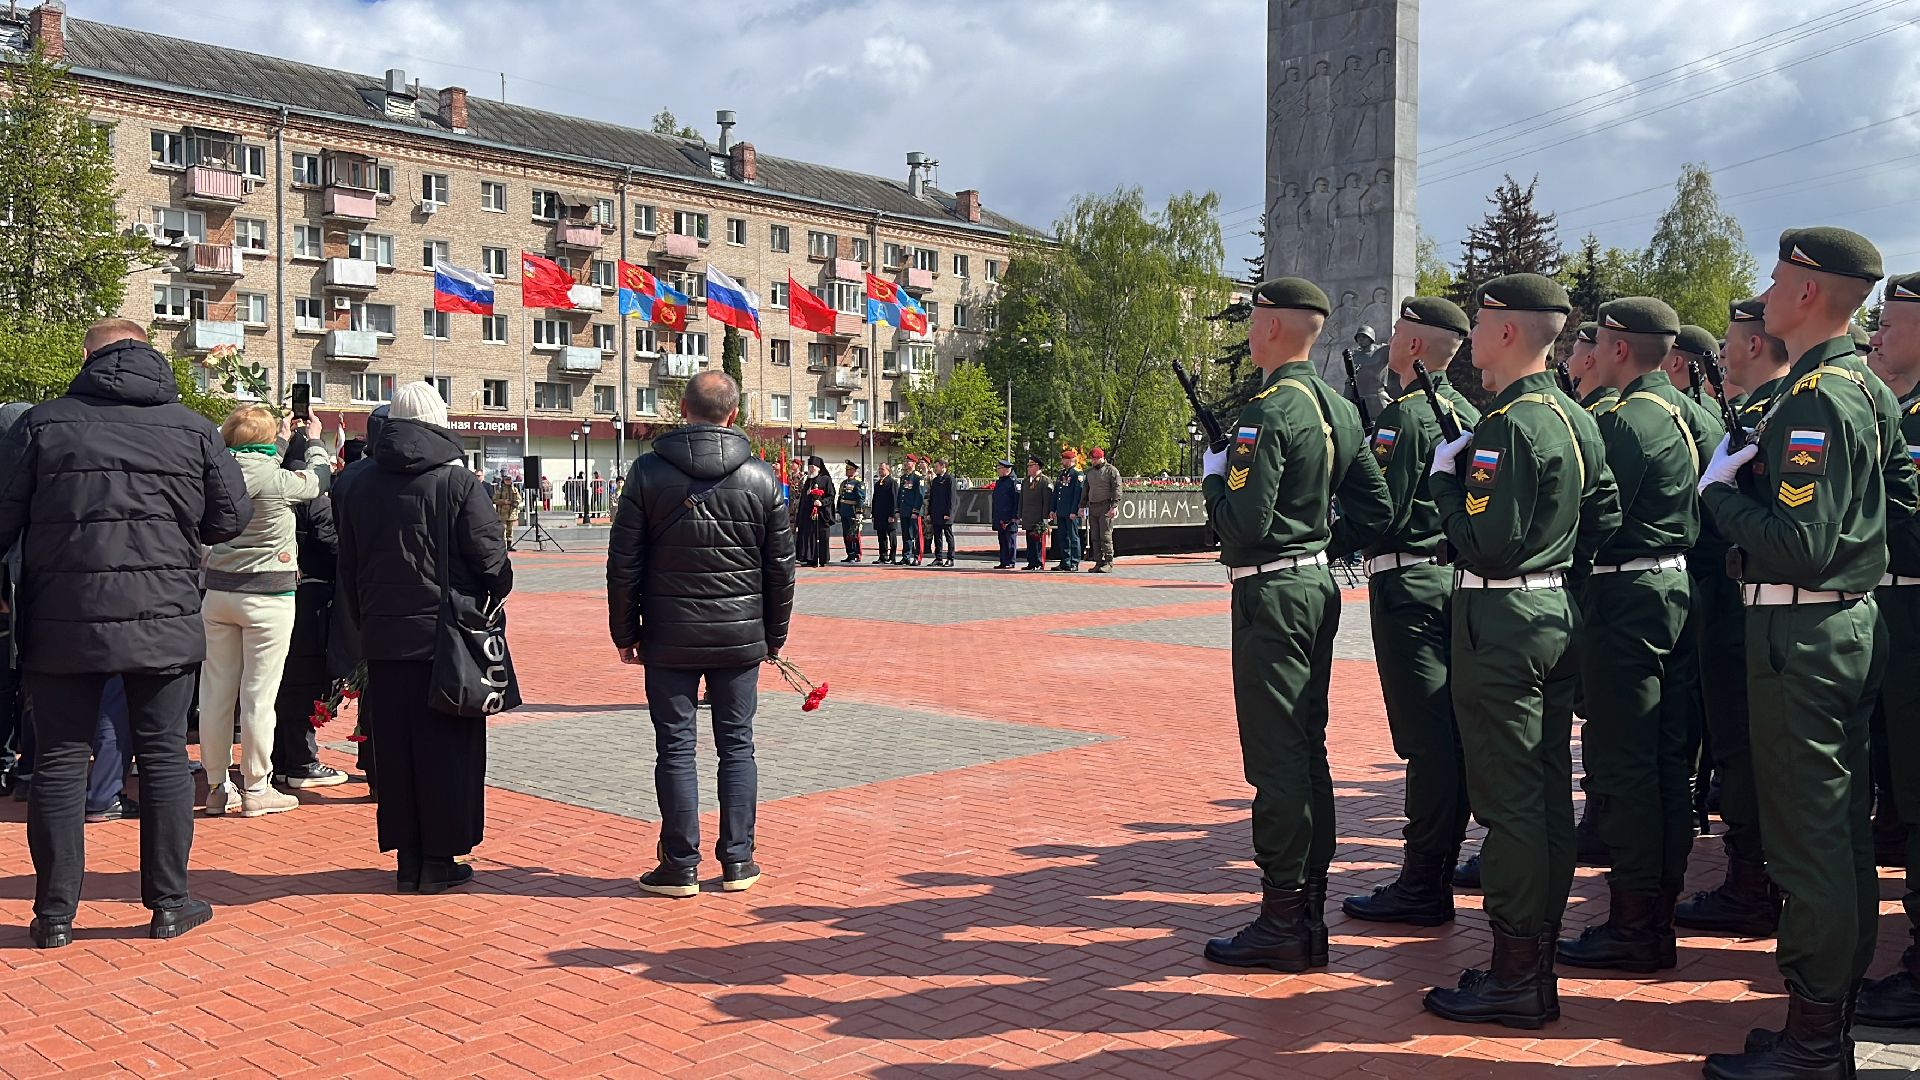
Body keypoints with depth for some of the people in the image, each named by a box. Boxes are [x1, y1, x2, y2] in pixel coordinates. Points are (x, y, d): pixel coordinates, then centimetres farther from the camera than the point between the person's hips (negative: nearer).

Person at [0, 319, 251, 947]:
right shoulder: (193, 429, 2)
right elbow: (232, 517, 5)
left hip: (63, 620, 0)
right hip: (164, 619, 1)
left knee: (59, 760, 8)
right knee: (164, 756, 8)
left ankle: (55, 913, 13)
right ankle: (169, 905, 14)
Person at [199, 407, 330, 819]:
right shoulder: (278, 480, -14)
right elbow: (316, 479, 7)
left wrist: (286, 444, 36)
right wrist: (313, 442, 26)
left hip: (219, 592, 6)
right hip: (266, 596, -6)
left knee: (216, 691, 9)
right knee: (258, 694, 0)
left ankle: (217, 787, 17)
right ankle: (256, 789, 7)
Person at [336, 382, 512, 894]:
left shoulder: (359, 487, 8)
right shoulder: (458, 482, -9)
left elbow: (348, 570, 13)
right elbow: (491, 557, -9)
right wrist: (494, 594, 10)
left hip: (383, 640, 5)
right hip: (447, 637, -4)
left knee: (394, 750, 10)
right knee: (448, 749, 4)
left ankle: (408, 859, 16)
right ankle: (439, 859, 8)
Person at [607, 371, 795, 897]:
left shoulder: (649, 472, -4)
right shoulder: (761, 478, 0)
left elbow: (623, 563, -4)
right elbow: (781, 567, 4)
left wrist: (625, 632, 6)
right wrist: (775, 634, 14)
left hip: (669, 637, -1)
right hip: (740, 637, 2)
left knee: (675, 749, 5)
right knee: (737, 745, 10)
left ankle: (680, 866, 9)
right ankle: (737, 861, 14)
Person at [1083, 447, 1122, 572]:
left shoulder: (1111, 470, -2)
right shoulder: (1090, 471, 17)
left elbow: (1117, 489, -7)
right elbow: (1086, 490, 23)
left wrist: (1114, 506, -16)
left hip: (1106, 507, -7)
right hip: (1092, 508, 7)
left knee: (1105, 536, -9)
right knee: (1094, 537, 5)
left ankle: (1108, 563, -6)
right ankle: (1098, 562, 9)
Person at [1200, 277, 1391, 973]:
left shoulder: (1268, 410, -17)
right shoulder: (1338, 407, 11)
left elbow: (1243, 527, -22)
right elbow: (1377, 512, 14)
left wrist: (1215, 476, -5)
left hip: (1272, 594, -9)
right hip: (1320, 586, 9)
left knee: (1276, 759, -4)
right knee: (1308, 751, 14)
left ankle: (1284, 924, 2)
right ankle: (1309, 909, 23)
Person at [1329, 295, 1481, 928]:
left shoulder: (1405, 415, -13)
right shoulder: (1467, 413, 14)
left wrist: (1316, 546, -10)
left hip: (1409, 585, -9)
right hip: (1456, 579, 9)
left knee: (1425, 739, -7)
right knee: (1449, 732, 13)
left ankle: (1423, 889, -2)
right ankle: (1440, 864, 22)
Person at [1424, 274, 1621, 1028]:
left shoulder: (1508, 425, -18)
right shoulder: (1576, 418, 11)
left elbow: (1489, 545, -23)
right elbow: (1606, 518, 16)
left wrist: (1445, 477, -10)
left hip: (1502, 624, -10)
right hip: (1557, 617, 10)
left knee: (1507, 798, -4)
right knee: (1547, 790, 14)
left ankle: (1517, 978, 3)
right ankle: (1540, 952, 24)